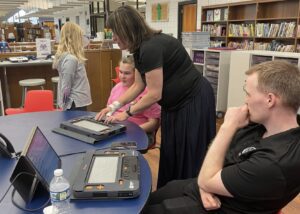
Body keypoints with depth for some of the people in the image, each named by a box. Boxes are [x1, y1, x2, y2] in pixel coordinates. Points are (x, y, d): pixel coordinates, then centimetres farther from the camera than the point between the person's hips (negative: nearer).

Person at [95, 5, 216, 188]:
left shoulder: (151, 48, -26)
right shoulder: (141, 48, 4)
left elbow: (154, 94, -25)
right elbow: (138, 85, 10)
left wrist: (127, 113, -13)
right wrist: (114, 107, 5)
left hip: (194, 102, -10)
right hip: (176, 104, 10)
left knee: (189, 156, 2)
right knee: (171, 153, 16)